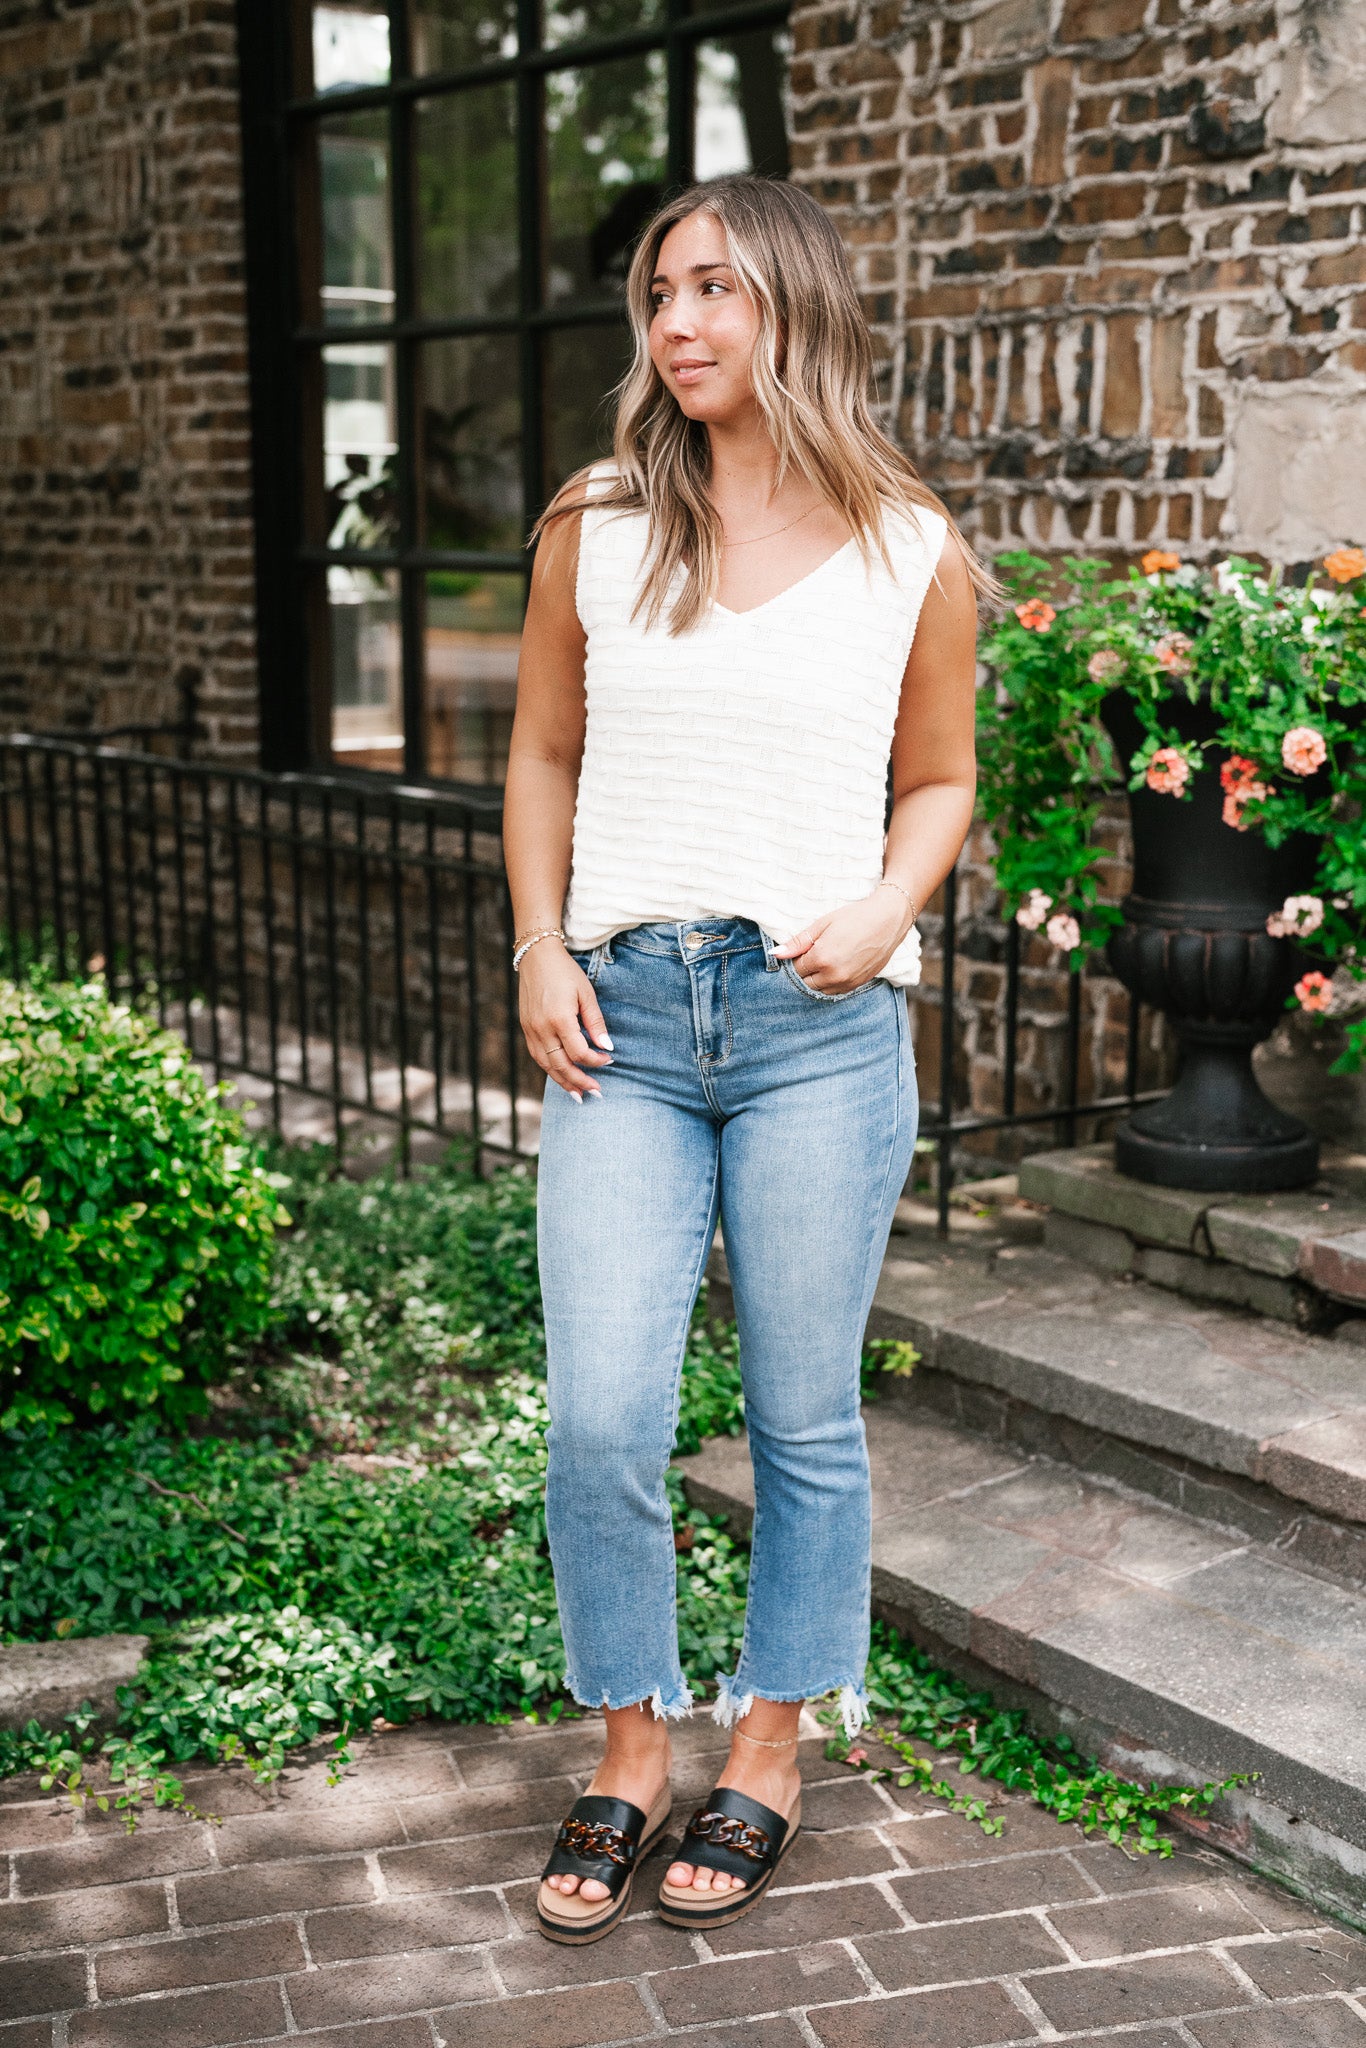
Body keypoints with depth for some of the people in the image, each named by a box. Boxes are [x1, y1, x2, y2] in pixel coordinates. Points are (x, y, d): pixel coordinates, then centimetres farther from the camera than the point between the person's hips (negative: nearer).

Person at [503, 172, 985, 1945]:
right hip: (622, 1016, 1)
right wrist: (541, 951, 3)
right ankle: (631, 1748, 21)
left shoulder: (914, 555, 3)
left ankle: (769, 1752, 27)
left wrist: (888, 910, -6)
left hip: (819, 1023, -1)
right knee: (601, 1420, -2)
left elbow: (939, 780, 13)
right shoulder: (594, 530, 7)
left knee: (805, 1419, 7)